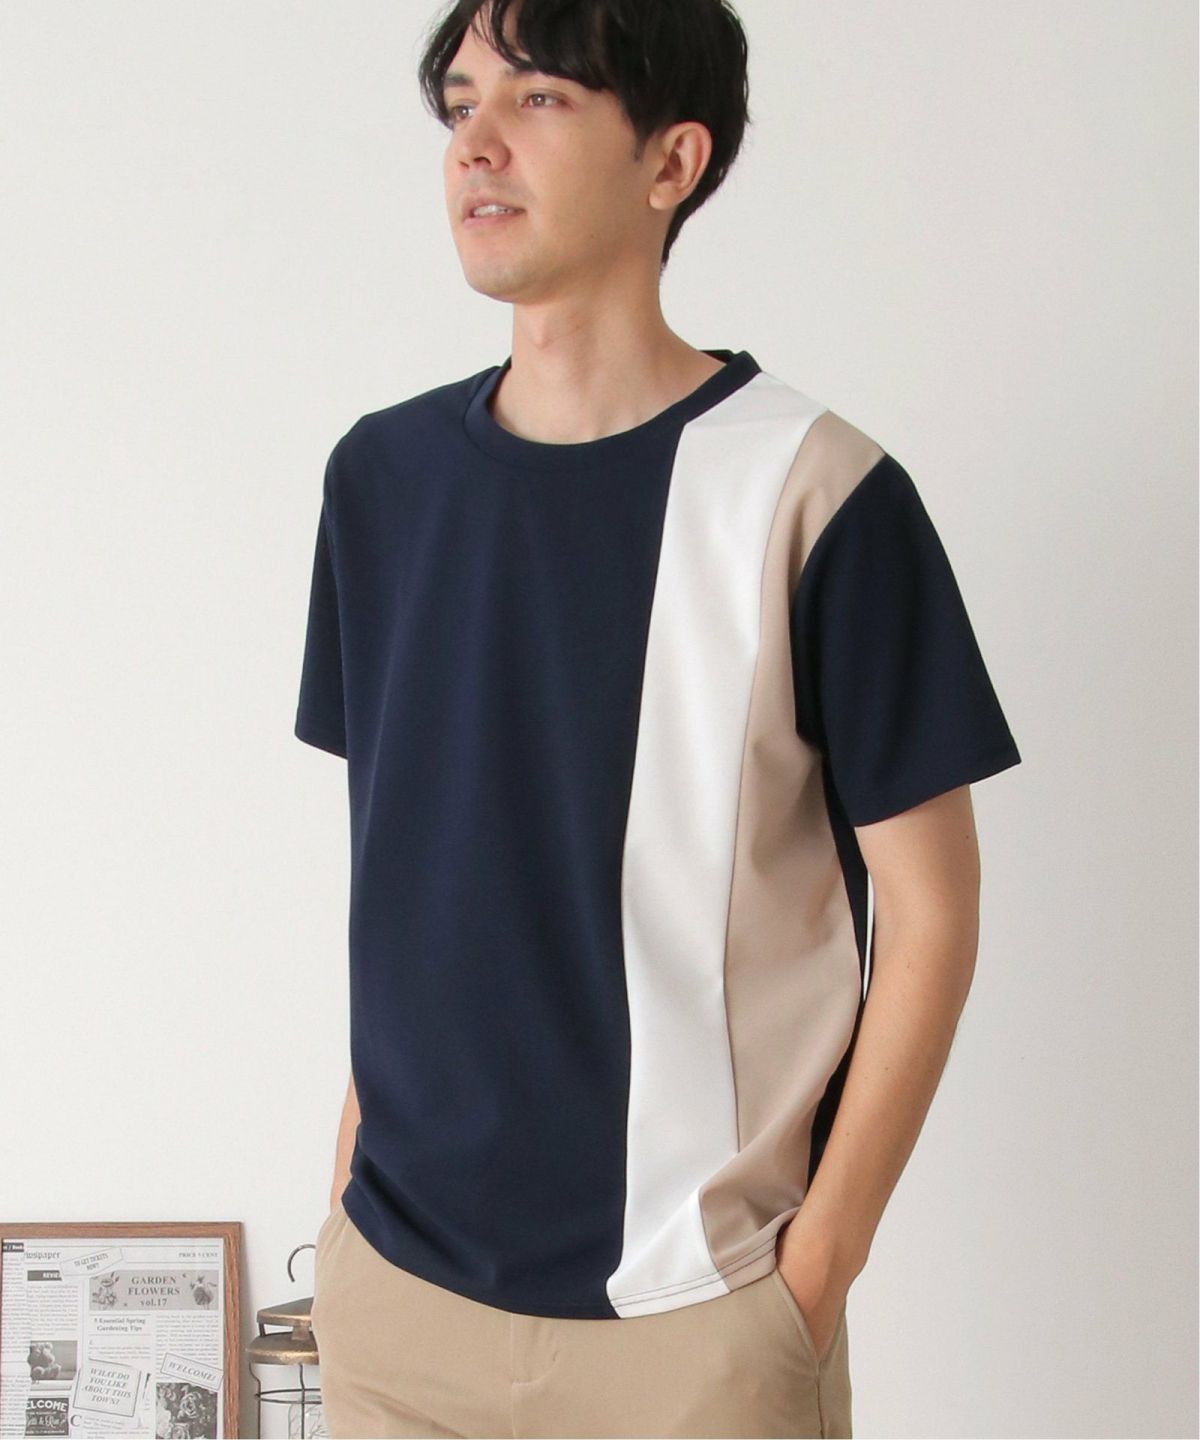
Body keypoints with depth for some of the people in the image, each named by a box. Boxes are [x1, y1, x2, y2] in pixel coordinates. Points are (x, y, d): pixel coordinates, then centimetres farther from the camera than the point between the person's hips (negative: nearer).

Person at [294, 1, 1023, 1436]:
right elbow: (388, 859, 11)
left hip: (692, 1309, -4)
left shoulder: (813, 496, -11)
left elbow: (928, 915, -8)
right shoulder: (382, 473, 3)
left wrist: (814, 1274, -9)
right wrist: (351, 1179, 9)